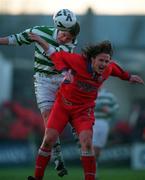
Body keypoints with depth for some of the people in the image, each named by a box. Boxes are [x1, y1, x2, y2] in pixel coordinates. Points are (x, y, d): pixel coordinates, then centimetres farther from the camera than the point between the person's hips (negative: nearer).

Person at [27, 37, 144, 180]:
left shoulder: (107, 69, -9)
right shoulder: (78, 61, -24)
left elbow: (114, 68, 17)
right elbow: (55, 55, -11)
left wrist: (128, 76, 29)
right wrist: (41, 41, -21)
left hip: (84, 109, 2)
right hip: (63, 104, -2)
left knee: (86, 142, -20)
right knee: (49, 140, -8)